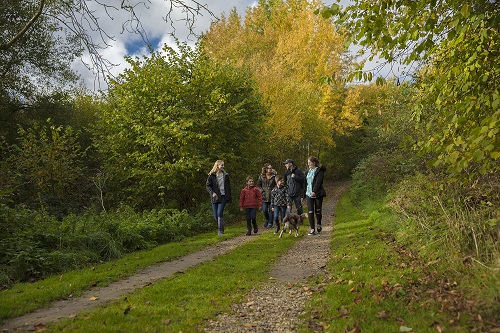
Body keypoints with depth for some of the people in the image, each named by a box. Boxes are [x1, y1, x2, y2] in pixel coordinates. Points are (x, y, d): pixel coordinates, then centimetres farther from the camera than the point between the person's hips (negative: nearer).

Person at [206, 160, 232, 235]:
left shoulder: (225, 175, 9)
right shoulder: (211, 175, 1)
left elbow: (228, 187, 13)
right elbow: (208, 185, 0)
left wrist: (229, 197, 8)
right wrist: (212, 193, -16)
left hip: (223, 196, 0)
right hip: (215, 197, 0)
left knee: (220, 213, -12)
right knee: (215, 215, 3)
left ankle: (221, 230, -4)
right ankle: (220, 226, 29)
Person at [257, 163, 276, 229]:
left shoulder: (274, 176, -2)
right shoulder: (261, 176, 3)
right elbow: (258, 185, 10)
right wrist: (262, 191, -2)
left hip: (272, 196, -1)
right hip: (264, 197, 1)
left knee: (271, 210, 2)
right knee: (264, 210, 0)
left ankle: (270, 223, 15)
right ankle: (267, 220, 28)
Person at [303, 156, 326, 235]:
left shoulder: (319, 171, -4)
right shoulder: (307, 172, 15)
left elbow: (318, 182, -16)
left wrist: (314, 191, -28)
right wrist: (304, 195, 15)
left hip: (317, 194, -4)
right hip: (309, 194, 4)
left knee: (318, 211, 5)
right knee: (310, 212, -4)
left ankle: (318, 224, 31)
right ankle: (312, 229, -1)